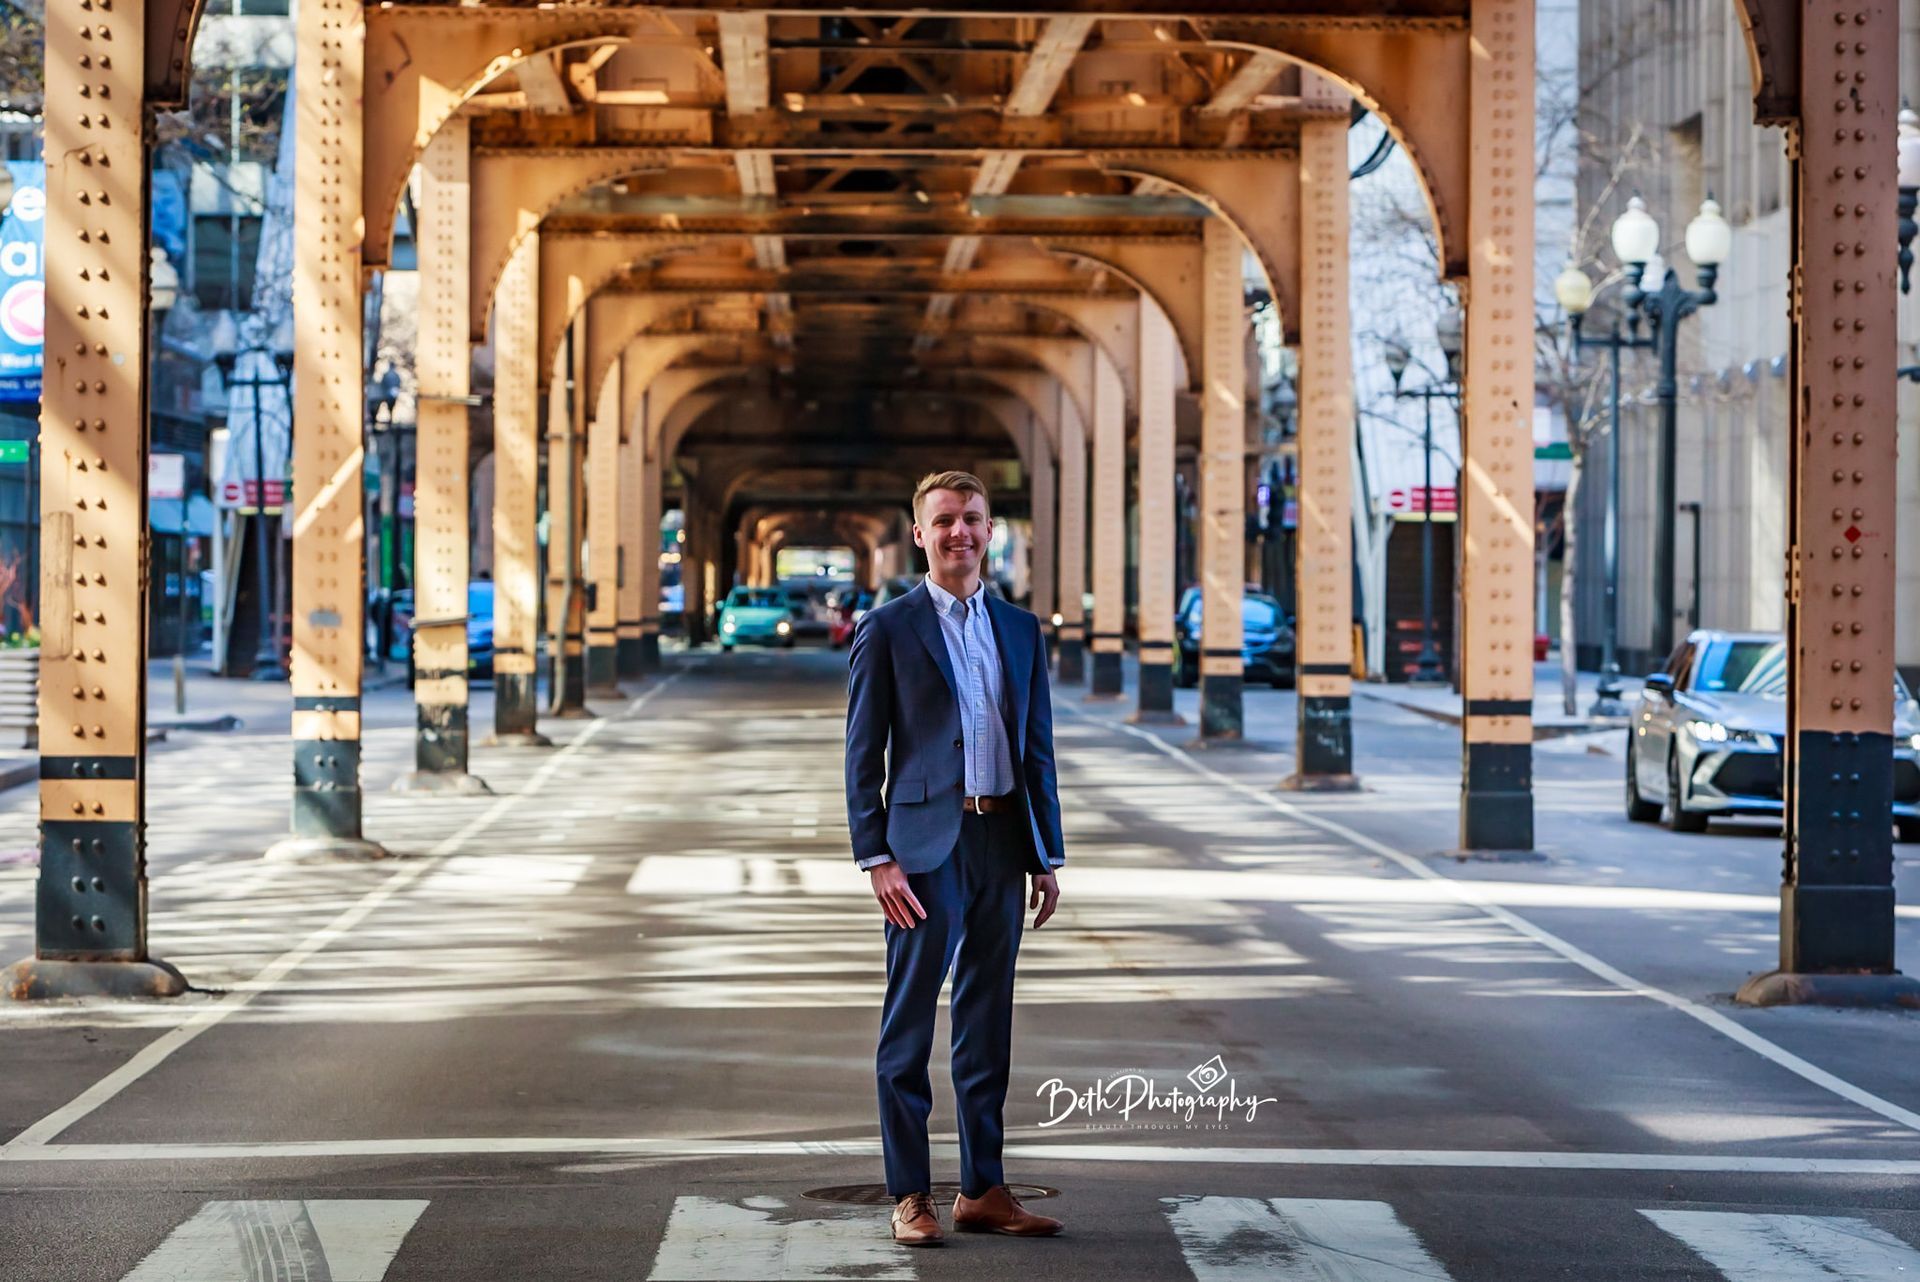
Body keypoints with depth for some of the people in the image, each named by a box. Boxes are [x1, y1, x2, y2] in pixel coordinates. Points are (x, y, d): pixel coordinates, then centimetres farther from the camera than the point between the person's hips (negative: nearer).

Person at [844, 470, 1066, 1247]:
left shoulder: (1020, 630, 12)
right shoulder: (887, 630, -1)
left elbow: (1038, 748, 14)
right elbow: (863, 756, -3)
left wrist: (1047, 855, 9)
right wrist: (876, 858, -11)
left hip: (1002, 842, 5)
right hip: (926, 847, -5)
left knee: (988, 1025, 10)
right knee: (909, 1028, 0)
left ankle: (982, 1190, 16)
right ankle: (910, 1196, 6)